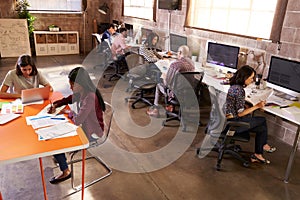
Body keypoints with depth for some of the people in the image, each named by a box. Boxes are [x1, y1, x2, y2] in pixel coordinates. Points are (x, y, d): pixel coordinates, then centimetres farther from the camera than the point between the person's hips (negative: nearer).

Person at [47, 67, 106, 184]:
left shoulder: (90, 97, -31)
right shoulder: (82, 92, -3)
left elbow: (77, 121, -33)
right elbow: (69, 99, 16)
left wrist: (70, 113, -13)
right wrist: (56, 104, 0)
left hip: (92, 133, -9)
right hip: (86, 126, 9)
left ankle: (65, 172, 14)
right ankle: (59, 155, 35)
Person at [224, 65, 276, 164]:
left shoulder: (234, 86, 6)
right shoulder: (239, 90, -23)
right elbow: (240, 113, -21)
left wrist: (251, 107, 7)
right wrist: (257, 106, -13)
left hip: (229, 119, 9)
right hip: (233, 123, -9)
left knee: (262, 128, 13)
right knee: (262, 120, 5)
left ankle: (257, 155, 21)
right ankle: (264, 145, 31)